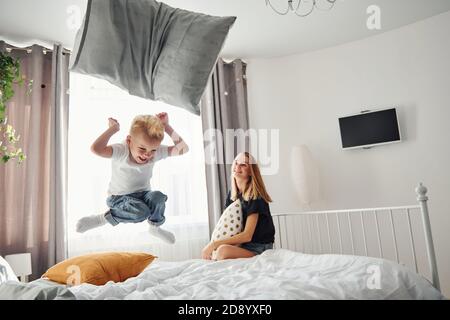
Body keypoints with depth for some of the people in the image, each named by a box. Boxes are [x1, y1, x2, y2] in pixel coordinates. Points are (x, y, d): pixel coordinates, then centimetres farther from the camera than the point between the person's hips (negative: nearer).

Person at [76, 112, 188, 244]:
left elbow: (182, 149, -14)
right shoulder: (121, 152, -24)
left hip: (143, 195, 4)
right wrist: (113, 128, -31)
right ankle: (103, 218, -10)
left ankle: (155, 227, 1)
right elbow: (96, 149, -42)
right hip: (119, 198, -4)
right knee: (141, 212, -35)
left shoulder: (156, 152, -12)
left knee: (158, 197, -31)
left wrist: (167, 127, -19)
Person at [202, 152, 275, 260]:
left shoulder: (255, 197, -18)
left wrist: (214, 244, -22)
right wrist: (212, 244, -7)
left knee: (223, 250, -30)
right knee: (206, 252, -9)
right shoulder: (232, 194, 5)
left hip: (260, 249, -7)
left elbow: (247, 236, -21)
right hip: (243, 245, 7)